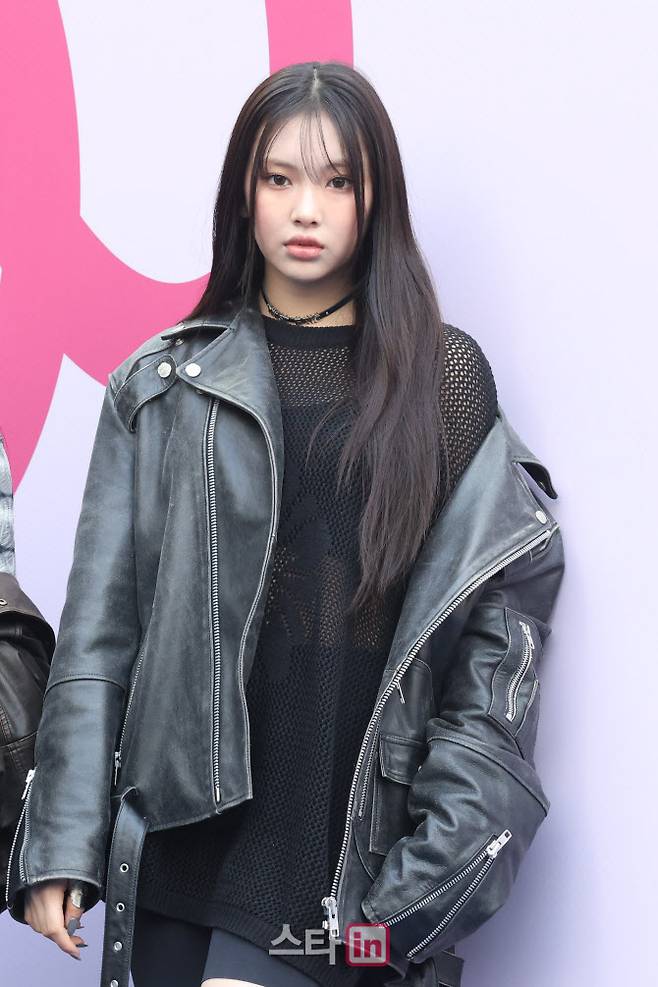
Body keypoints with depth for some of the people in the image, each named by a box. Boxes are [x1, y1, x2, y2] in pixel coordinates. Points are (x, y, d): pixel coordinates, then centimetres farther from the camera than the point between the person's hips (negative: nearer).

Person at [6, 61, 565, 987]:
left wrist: (450, 839, -4)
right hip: (184, 831, 1)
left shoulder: (445, 379, 7)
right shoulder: (160, 387, 7)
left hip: (359, 835, -1)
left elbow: (503, 606, 5)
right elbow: (100, 623, 4)